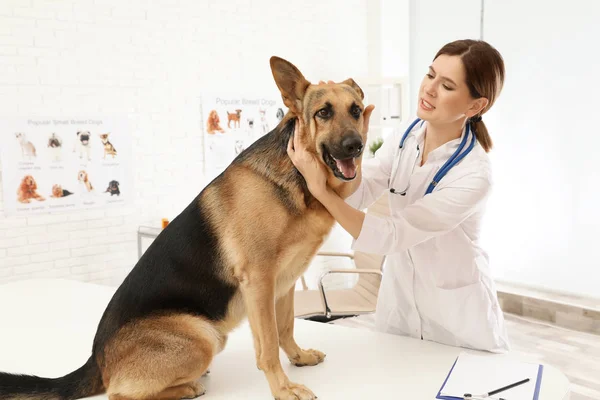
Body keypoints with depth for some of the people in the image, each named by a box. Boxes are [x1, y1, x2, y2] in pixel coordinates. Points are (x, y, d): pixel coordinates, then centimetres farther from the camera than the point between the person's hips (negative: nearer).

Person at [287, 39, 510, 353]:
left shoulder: (473, 176, -28)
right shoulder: (405, 138, -9)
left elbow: (391, 236, -29)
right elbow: (356, 195, -16)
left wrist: (320, 189, -35)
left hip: (457, 313, -5)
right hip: (399, 297, 5)